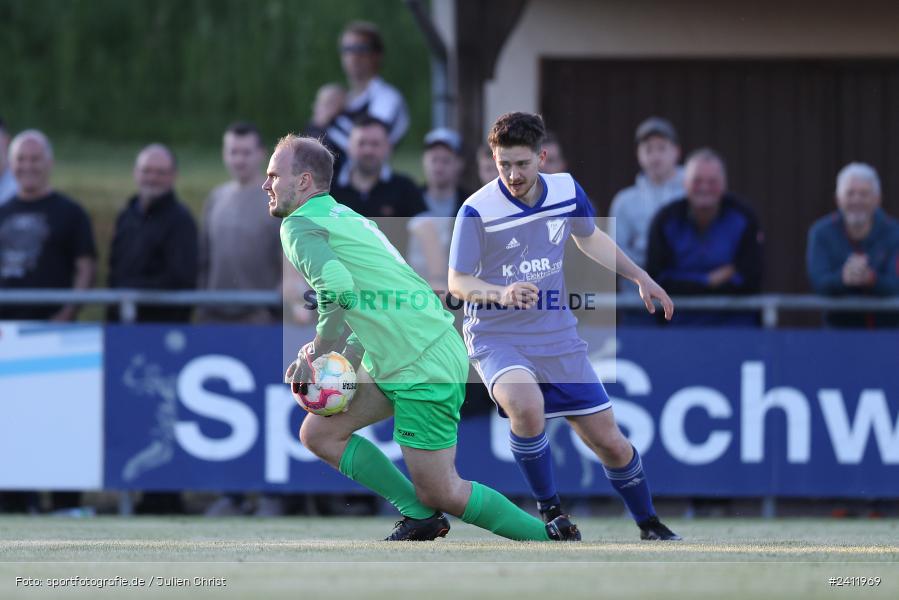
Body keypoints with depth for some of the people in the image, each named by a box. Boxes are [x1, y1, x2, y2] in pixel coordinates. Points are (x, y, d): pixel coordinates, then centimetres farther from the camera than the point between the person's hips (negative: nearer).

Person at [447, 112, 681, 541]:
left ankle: (650, 527, 30)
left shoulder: (567, 191, -4)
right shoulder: (477, 211, -18)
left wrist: (639, 277, 19)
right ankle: (549, 508, -12)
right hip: (497, 338, -4)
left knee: (611, 444, 5)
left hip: (557, 338, 4)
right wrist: (501, 292, -33)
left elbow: (589, 238, 19)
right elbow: (457, 282, -14)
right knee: (527, 407, -36)